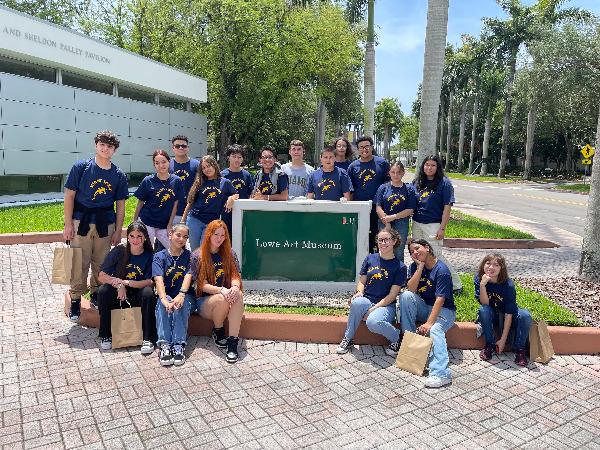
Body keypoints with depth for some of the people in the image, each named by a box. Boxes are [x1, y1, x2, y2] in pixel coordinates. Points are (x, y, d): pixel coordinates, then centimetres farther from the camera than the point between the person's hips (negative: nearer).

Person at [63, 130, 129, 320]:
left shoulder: (119, 175, 4)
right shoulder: (81, 167, -3)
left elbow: (120, 204, 7)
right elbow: (69, 196, -2)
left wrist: (118, 231, 4)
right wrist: (68, 224, -6)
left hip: (105, 223, 2)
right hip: (81, 220, -2)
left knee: (101, 263, 9)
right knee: (80, 263, 0)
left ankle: (96, 294, 28)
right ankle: (75, 300, 13)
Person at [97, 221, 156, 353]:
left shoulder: (149, 256, -6)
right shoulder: (119, 251, -4)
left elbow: (150, 282, -12)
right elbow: (102, 276, -6)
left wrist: (125, 282, -24)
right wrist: (119, 285, -25)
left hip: (138, 296, -1)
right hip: (118, 294, 1)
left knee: (148, 293, -32)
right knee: (103, 290, -28)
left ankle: (148, 339, -26)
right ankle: (106, 336, -15)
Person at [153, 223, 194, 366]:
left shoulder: (189, 256, 6)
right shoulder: (160, 256, 4)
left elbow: (188, 275, -12)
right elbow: (158, 279, -14)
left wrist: (181, 295, -34)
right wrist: (164, 299, -35)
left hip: (185, 296, 0)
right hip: (166, 294, 0)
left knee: (180, 304, -33)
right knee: (163, 304, -33)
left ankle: (178, 345, -39)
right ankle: (164, 345, -40)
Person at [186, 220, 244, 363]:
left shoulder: (230, 254, 9)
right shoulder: (198, 256, -1)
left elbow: (235, 276, 1)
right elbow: (203, 285, -8)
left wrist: (235, 287, -24)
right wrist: (221, 290, -27)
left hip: (226, 299, 2)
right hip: (204, 302, -2)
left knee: (238, 295, -33)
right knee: (222, 300, -36)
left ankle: (232, 342, -35)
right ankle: (218, 332, -4)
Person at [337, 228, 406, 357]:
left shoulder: (400, 267, -3)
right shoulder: (370, 259, 8)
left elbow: (392, 295, -7)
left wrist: (373, 309, -15)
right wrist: (359, 292, -12)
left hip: (385, 306, -3)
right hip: (367, 301, 3)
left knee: (373, 322, -36)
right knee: (357, 302, -35)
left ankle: (397, 338, -4)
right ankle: (348, 339, -15)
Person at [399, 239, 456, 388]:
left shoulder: (441, 270, -16)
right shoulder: (415, 266, 3)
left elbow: (440, 299, -24)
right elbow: (411, 289, -12)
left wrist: (429, 323, -32)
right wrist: (420, 267, -18)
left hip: (443, 309, -5)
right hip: (424, 307, 6)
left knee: (435, 329, -35)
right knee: (405, 296, -22)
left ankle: (441, 374, -45)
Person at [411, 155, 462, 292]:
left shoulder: (444, 183, -4)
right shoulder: (417, 182, 10)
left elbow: (447, 207, -8)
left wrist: (442, 228, -13)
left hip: (433, 225, -5)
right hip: (416, 224, 6)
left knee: (436, 255, -6)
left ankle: (456, 284, 8)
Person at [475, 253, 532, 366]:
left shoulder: (508, 285, -23)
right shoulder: (478, 278, -16)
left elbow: (508, 314, -21)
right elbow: (485, 304, -22)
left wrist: (503, 340, -21)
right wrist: (482, 285, -39)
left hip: (508, 318, -1)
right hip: (492, 317, 1)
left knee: (525, 315, -31)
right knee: (483, 310, -32)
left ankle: (519, 348, -10)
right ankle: (489, 344, -11)